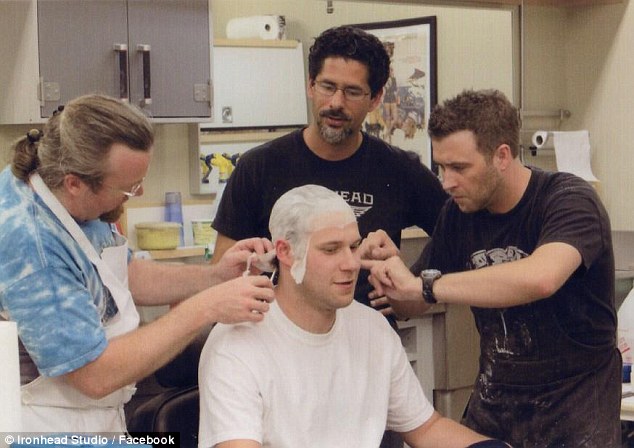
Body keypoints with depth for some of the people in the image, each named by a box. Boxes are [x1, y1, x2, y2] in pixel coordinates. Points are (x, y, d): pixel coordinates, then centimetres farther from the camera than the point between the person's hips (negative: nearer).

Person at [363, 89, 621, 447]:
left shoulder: (570, 201, -18)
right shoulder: (460, 213, 0)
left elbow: (540, 279, -39)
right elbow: (413, 305, 9)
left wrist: (423, 285, -35)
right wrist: (387, 265, -14)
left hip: (573, 402, -5)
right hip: (493, 400, 5)